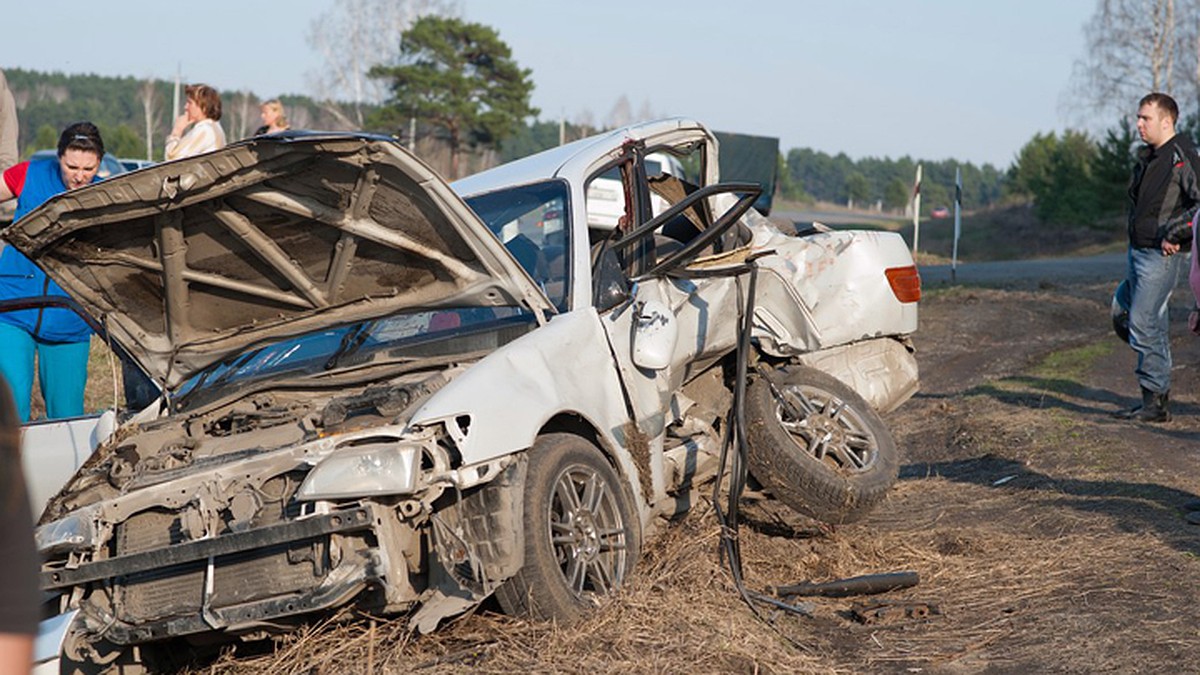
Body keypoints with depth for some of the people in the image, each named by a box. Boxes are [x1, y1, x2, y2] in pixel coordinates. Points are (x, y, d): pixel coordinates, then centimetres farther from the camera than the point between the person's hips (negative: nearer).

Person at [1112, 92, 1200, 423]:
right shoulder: (1146, 157, 13)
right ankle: (1161, 395, 21)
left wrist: (1173, 235, -18)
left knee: (1143, 324, -11)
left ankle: (1154, 402, -5)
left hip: (1160, 255, -9)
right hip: (1137, 251, 9)